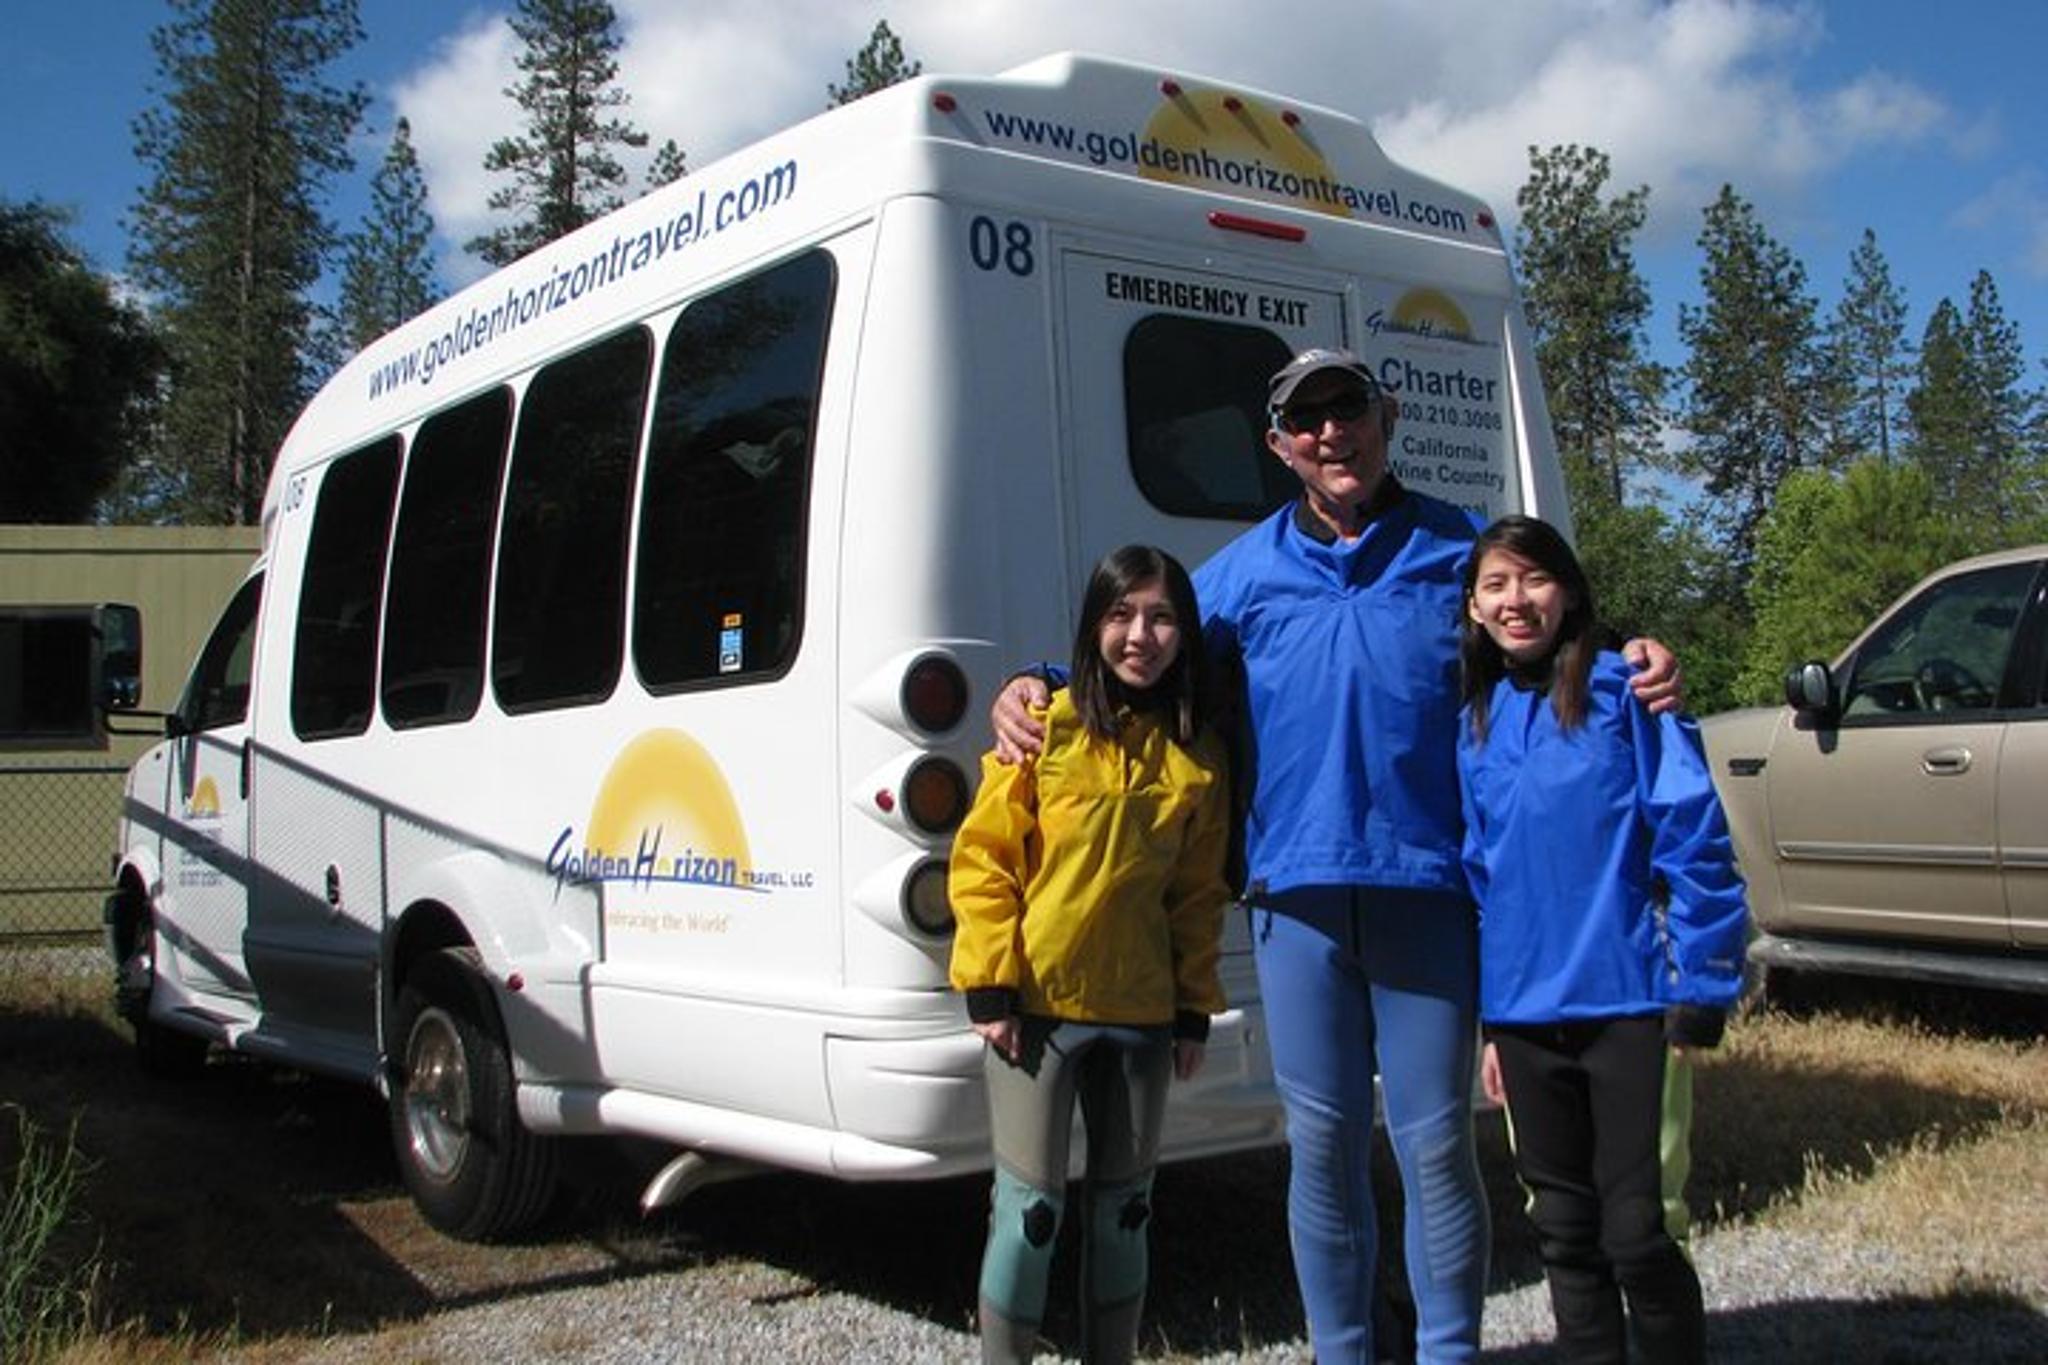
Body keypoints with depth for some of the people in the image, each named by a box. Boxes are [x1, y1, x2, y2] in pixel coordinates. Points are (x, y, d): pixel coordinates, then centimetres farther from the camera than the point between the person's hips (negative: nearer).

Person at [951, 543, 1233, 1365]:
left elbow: (1200, 893, 9)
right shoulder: (1046, 725, -5)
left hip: (1142, 1015, 4)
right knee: (1030, 1206, 0)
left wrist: (1194, 1008, 5)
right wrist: (990, 988, -10)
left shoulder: (1198, 755, 5)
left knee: (1123, 1206, 14)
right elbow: (981, 860, -5)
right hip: (1038, 1005, -3)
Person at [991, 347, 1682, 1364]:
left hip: (1427, 888, -1)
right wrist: (1029, 690, 1)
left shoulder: (1463, 551, 7)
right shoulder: (1242, 571, 10)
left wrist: (1640, 665, -6)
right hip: (1298, 893, 2)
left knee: (1434, 1143, 3)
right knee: (1323, 1147, 10)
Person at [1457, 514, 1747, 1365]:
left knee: (1639, 1233, -1)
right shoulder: (1476, 724, 10)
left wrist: (1699, 992, -13)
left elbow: (1694, 842, -9)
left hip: (1630, 1003, -5)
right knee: (1564, 1231, 13)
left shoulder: (1624, 693, -5)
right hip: (1523, 1015, 5)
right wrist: (1487, 1020, 14)